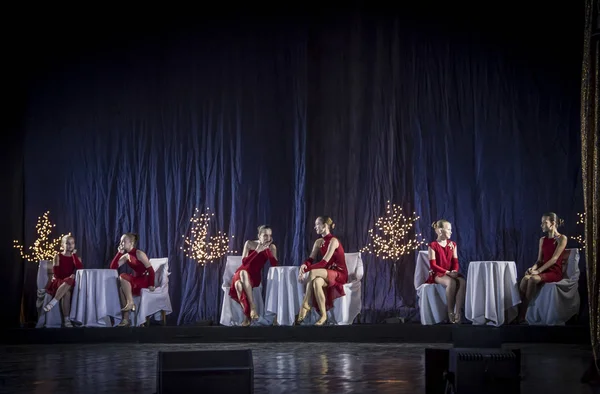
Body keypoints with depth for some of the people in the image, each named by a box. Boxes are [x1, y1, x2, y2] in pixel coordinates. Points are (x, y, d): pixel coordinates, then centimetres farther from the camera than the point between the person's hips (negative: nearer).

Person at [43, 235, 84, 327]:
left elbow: (80, 270, -9)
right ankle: (66, 320, -38)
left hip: (69, 284, 3)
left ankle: (52, 303, -33)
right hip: (58, 282, -3)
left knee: (70, 281, -37)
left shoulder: (76, 257, 12)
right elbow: (56, 274, -3)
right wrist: (68, 277, -13)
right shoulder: (58, 256, 4)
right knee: (66, 292, -37)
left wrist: (74, 255, -6)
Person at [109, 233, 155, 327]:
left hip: (145, 281, -7)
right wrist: (119, 253, -5)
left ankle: (131, 303, -20)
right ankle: (126, 319, -21)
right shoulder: (126, 256, 8)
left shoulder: (139, 254, -13)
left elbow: (150, 269, -17)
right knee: (122, 289, -20)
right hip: (136, 281, 7)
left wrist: (151, 285, -23)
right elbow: (113, 267, 0)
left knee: (123, 277, -25)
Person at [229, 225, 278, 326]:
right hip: (241, 274, 0)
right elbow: (244, 262, -14)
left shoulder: (272, 247, -1)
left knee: (240, 284, -39)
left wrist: (267, 249, -17)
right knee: (243, 272, -41)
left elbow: (274, 265, -14)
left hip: (255, 276, 0)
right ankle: (252, 308, -38)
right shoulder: (249, 243, -4)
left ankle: (248, 315, -35)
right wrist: (257, 250, -20)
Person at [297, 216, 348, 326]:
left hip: (339, 273, -7)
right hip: (327, 273, 7)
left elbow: (324, 262, -23)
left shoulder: (333, 241, -15)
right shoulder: (318, 242, 9)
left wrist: (307, 269, -30)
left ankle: (305, 307, -28)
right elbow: (310, 259, -1)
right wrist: (304, 266, -25)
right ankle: (323, 316, -35)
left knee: (313, 272, -33)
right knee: (317, 282, -31)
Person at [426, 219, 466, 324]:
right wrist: (447, 272, -21)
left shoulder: (452, 244, 14)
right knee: (452, 283, -38)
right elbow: (433, 265, -10)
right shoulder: (433, 245, -3)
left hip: (451, 273, 5)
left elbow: (455, 262, 10)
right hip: (437, 274, -5)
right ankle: (450, 312, -28)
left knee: (463, 282, -31)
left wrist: (455, 271, -13)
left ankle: (458, 312, -35)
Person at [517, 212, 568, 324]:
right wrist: (533, 268, -9)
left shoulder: (562, 238, -5)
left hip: (555, 272, -6)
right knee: (525, 278, -28)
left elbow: (554, 259, -14)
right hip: (544, 270, 6)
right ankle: (518, 312, -32)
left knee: (533, 279, -34)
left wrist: (538, 270, -22)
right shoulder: (542, 240, 16)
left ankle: (522, 316, -29)